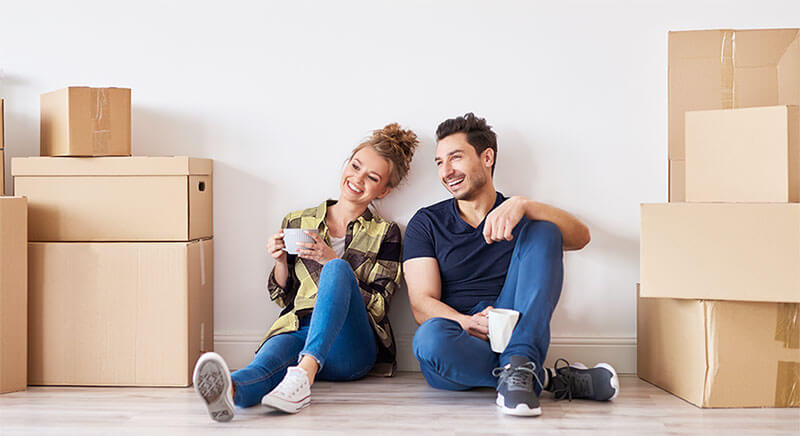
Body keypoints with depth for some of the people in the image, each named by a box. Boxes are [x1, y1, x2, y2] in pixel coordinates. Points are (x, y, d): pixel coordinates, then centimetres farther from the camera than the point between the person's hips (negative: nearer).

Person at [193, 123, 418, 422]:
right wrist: (280, 261, 0)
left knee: (338, 268, -32)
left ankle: (305, 372, -52)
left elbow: (378, 306, 3)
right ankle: (230, 389, -71)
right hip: (298, 329, 2)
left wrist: (332, 261, -8)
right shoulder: (297, 222, 19)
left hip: (350, 345, -1)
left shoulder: (385, 234, 13)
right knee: (267, 363, -36)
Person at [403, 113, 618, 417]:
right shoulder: (426, 223, 10)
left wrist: (522, 205, -26)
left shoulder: (518, 219, 12)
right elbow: (422, 304, -2)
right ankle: (553, 380, -24)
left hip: (514, 334, 1)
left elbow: (580, 237, -9)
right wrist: (468, 323, -23)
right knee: (431, 338, -38)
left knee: (542, 233, -15)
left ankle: (518, 365, -31)